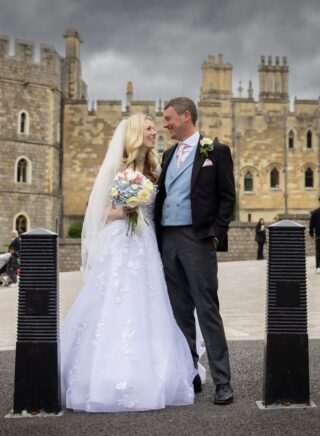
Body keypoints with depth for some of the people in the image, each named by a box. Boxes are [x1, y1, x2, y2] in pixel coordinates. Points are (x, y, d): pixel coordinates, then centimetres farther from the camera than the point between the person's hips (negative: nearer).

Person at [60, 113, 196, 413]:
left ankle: (143, 380, 11)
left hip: (146, 248, 6)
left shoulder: (153, 171, 16)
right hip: (119, 246, -5)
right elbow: (101, 211, -2)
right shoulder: (116, 167, 0)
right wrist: (123, 211, -17)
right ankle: (109, 379, 3)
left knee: (146, 310, 3)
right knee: (113, 311, -6)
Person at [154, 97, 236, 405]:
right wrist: (157, 236, 8)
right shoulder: (168, 155, 18)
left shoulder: (215, 151, 0)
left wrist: (215, 234, -12)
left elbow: (227, 197, -3)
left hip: (197, 239, -6)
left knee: (207, 310, -5)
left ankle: (222, 381, 3)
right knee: (180, 311, 10)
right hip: (168, 239, 6)